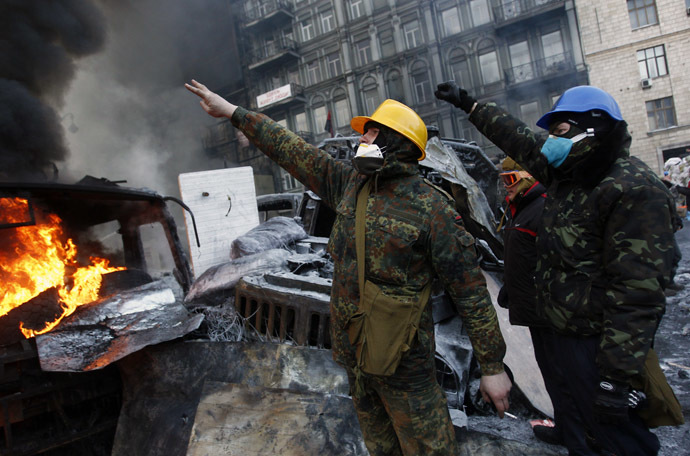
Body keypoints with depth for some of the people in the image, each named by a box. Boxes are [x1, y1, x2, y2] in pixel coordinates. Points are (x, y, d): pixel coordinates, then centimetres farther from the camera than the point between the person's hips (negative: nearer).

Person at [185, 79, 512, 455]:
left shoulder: (431, 208, -17)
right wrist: (231, 112, 8)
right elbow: (292, 151, 6)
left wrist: (492, 367, -10)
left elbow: (470, 291, -14)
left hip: (403, 358, -6)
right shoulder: (350, 183, 2)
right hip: (351, 347, 7)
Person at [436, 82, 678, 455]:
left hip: (597, 347, -9)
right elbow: (519, 140, 18)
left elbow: (638, 291, -26)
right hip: (564, 335, 9)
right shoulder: (567, 175, 6)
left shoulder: (634, 190, -21)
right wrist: (468, 104, 22)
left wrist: (619, 376, -28)